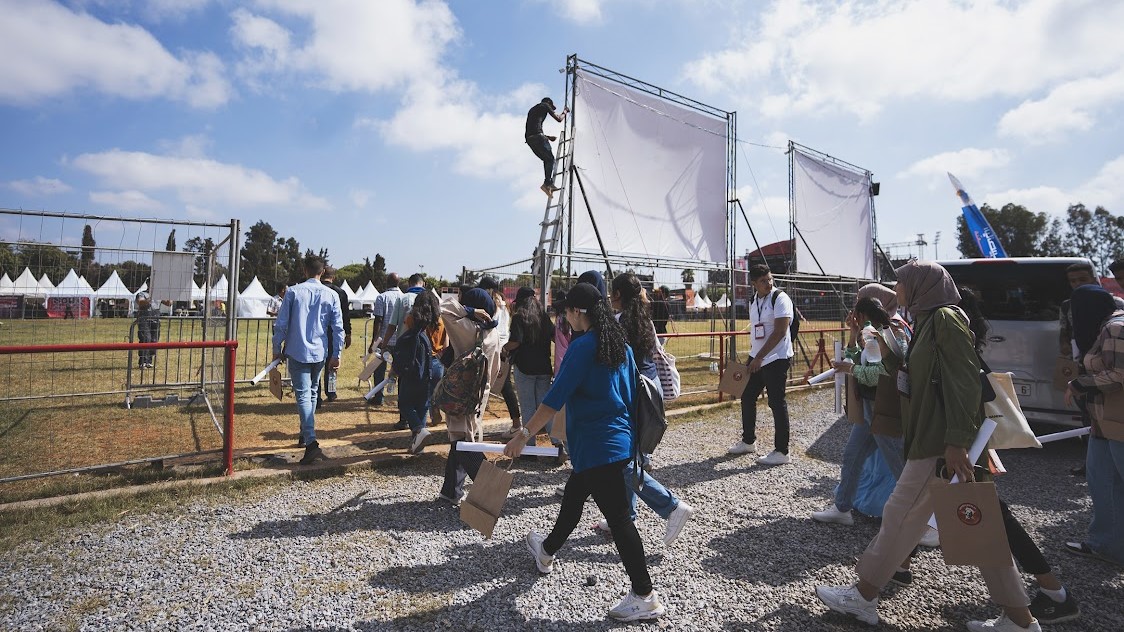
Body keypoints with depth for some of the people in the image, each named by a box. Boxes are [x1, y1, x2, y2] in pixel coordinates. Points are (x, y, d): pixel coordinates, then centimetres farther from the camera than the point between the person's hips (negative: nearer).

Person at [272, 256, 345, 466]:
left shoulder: (293, 292, -3)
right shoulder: (331, 295, 0)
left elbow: (281, 324, -3)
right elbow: (338, 327, -1)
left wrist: (277, 349, 8)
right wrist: (336, 354, 6)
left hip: (297, 352, -2)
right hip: (320, 353, 3)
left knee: (303, 395, -8)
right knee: (312, 392, 20)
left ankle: (311, 442, -21)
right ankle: (305, 434, 32)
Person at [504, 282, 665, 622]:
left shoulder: (582, 346, -16)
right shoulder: (621, 345, 8)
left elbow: (556, 397, -19)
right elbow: (632, 393, 14)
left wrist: (524, 434, -15)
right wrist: (630, 431, 25)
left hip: (597, 446, -9)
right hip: (618, 438, 9)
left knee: (618, 517, -2)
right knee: (573, 496, 25)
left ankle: (645, 596, 6)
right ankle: (547, 551, 46)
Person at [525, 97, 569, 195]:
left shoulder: (532, 109, 34)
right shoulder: (545, 105, 12)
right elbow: (559, 119, 11)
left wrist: (547, 137, 35)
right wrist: (564, 112, 31)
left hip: (528, 137, 8)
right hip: (537, 136, -7)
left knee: (546, 159, 14)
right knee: (550, 158, -4)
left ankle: (549, 184, 3)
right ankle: (547, 183, -20)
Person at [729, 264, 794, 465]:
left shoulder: (780, 298, -13)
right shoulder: (754, 300, 11)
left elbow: (780, 332, -19)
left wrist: (759, 357, -19)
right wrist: (753, 356, 15)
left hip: (776, 359, -8)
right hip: (756, 358, 8)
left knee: (777, 403, -4)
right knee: (747, 398, 15)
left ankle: (782, 452, 7)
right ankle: (748, 441, 32)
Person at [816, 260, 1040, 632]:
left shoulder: (945, 317, -13)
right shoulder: (927, 322, 16)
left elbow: (965, 381, -21)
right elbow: (909, 378, 19)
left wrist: (956, 442, -25)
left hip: (940, 442, -10)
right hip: (935, 438, 10)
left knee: (901, 516, 0)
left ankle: (863, 598, 13)